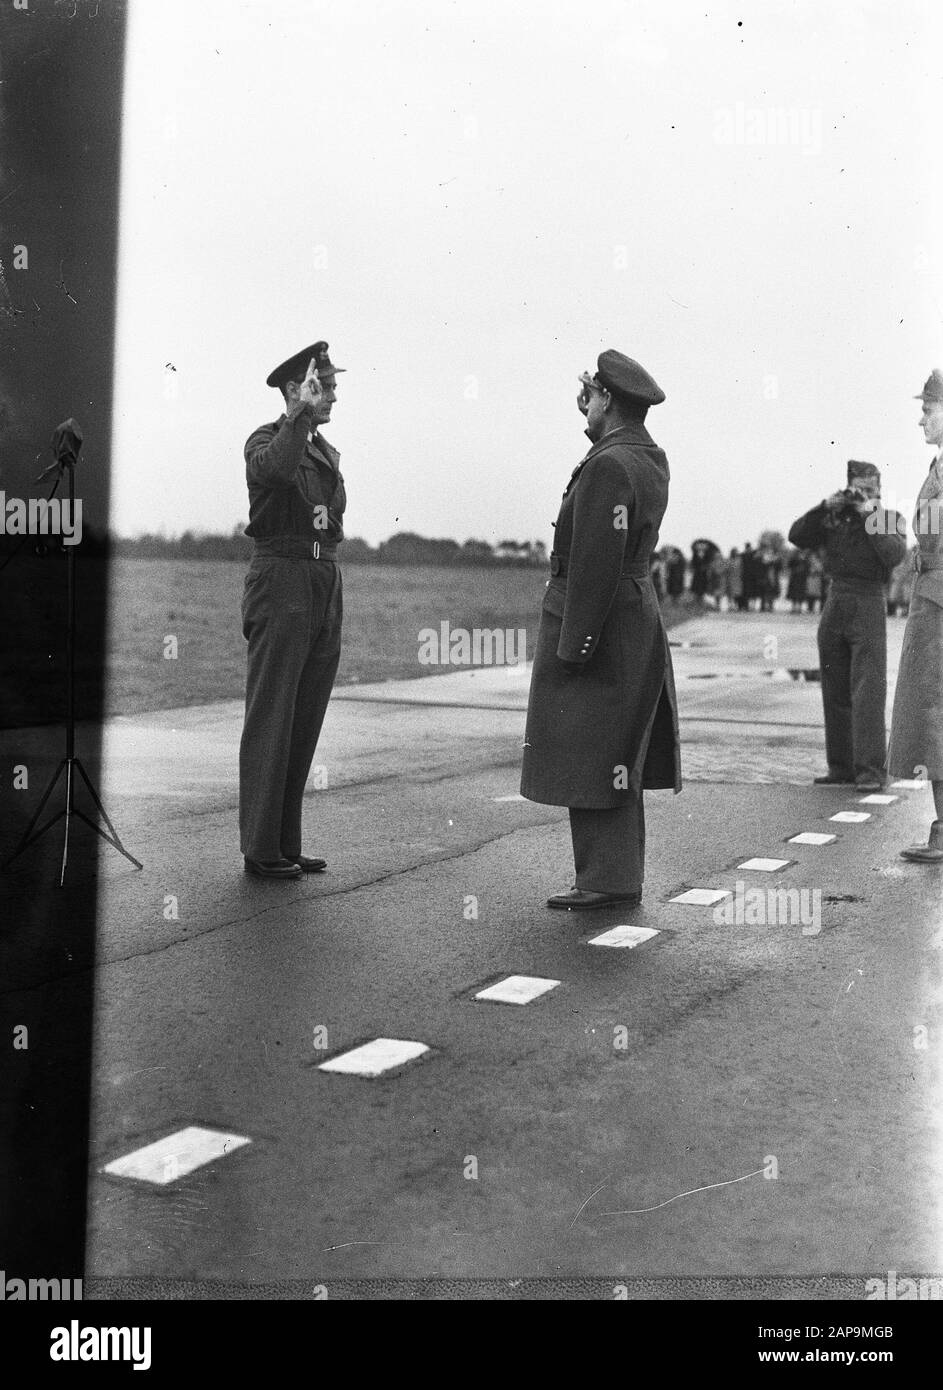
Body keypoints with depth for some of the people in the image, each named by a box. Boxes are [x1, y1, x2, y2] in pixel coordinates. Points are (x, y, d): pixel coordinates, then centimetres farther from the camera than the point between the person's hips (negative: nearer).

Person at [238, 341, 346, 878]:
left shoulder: (327, 451, 20)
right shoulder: (266, 439, -4)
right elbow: (275, 467, -30)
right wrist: (301, 413, -25)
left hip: (326, 587, 8)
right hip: (282, 581, -8)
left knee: (305, 723, 9)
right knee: (271, 720, -4)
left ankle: (288, 844, 15)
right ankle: (261, 848, 1)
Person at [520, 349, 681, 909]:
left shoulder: (607, 466, -18)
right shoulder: (651, 459, 11)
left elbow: (596, 564, -23)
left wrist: (573, 646, -21)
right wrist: (592, 411, 20)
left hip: (595, 625, -10)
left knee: (590, 758, -4)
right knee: (615, 760, 14)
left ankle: (607, 879, 0)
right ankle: (621, 875, 21)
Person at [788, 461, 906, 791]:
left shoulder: (890, 519, 4)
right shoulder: (834, 516, 11)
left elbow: (893, 554, -13)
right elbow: (797, 537, 3)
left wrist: (870, 515, -11)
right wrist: (825, 507, -6)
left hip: (868, 606, -4)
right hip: (835, 601, 4)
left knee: (868, 692, -11)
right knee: (835, 693, 7)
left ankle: (870, 770, -11)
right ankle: (841, 767, 15)